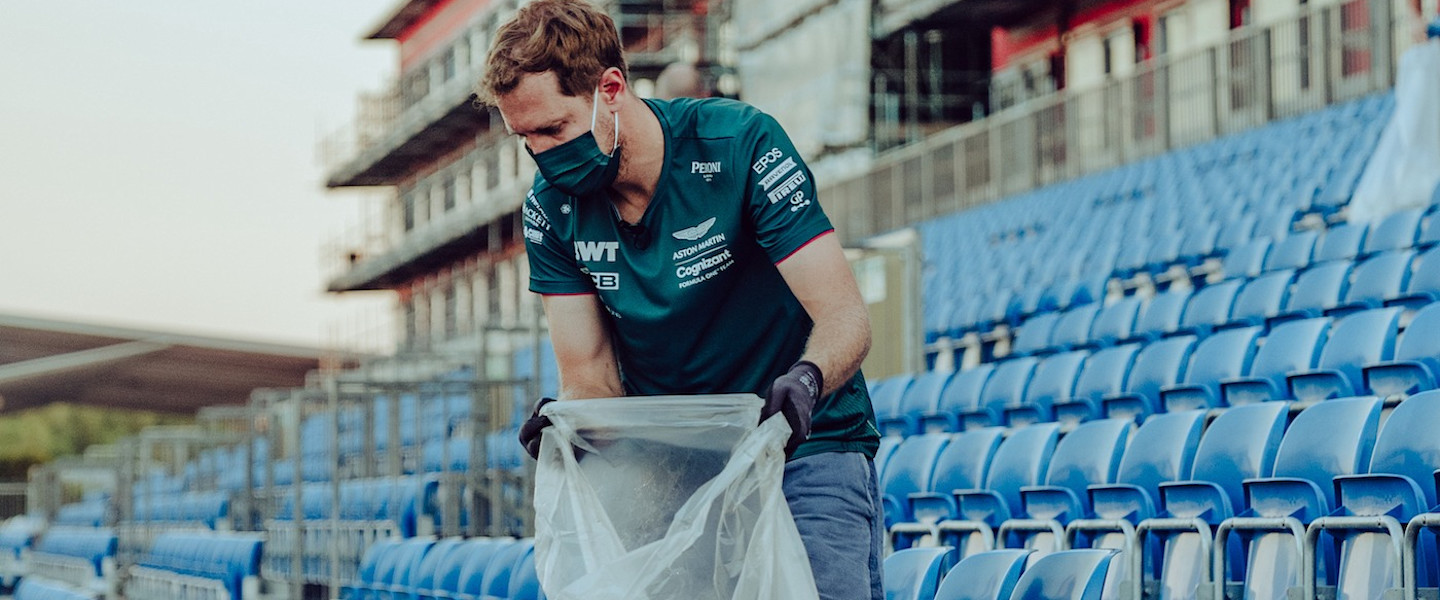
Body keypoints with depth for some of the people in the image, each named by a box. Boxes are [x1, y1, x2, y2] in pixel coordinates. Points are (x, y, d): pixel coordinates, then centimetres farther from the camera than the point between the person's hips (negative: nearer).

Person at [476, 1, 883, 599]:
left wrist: (807, 378, -41)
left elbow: (846, 318, -19)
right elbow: (590, 375, -2)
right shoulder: (551, 209, -2)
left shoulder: (739, 145, -15)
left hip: (804, 447, -3)